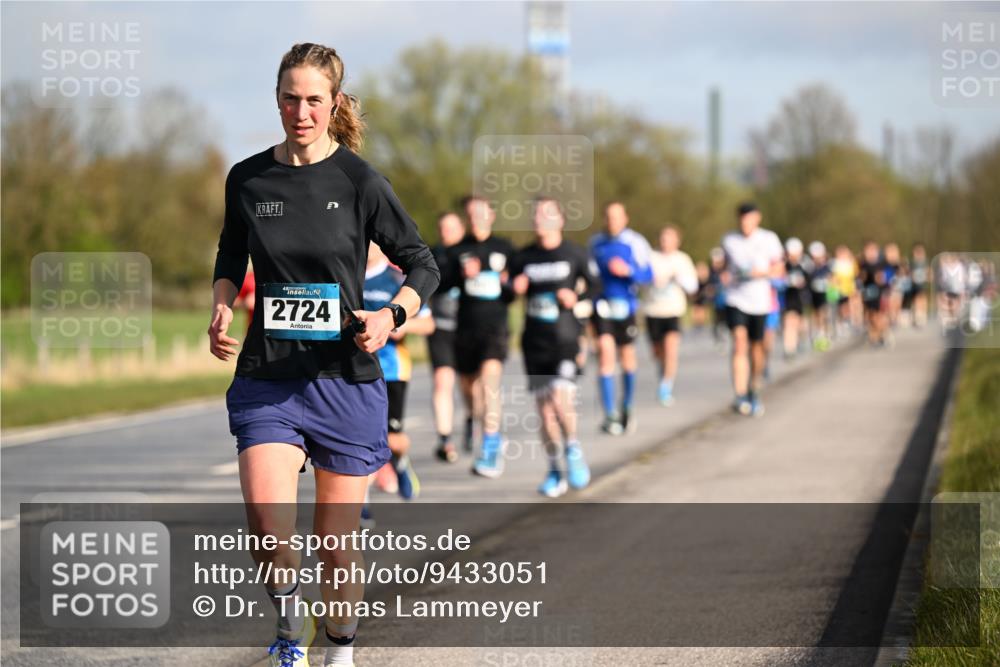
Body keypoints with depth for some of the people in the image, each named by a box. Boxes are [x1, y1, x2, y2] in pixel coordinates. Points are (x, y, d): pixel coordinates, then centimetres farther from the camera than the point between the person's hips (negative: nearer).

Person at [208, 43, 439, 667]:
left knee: (336, 542, 4)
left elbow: (424, 265, 2)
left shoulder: (360, 181, -5)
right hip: (267, 376, 1)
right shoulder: (248, 179, 4)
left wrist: (391, 316, -16)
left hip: (345, 377, -1)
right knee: (269, 532, -19)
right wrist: (222, 311, 1)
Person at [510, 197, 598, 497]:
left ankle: (573, 448, 7)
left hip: (565, 339, -3)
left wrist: (576, 296, -11)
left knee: (560, 398, -21)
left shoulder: (575, 254, 0)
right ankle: (555, 472, 18)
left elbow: (594, 284, 8)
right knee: (544, 408, 5)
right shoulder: (522, 258, 8)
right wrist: (515, 288, -7)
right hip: (535, 342, 3)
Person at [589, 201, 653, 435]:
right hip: (602, 307, 1)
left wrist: (628, 270, -24)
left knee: (627, 358, 10)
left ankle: (627, 408, 33)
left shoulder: (635, 243, -4)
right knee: (605, 351, -15)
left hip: (625, 307, -1)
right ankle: (610, 414, -15)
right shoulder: (596, 243, 7)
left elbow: (648, 275, -8)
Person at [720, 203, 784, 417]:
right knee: (740, 344, -17)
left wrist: (763, 273, -15)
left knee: (757, 349, 9)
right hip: (735, 300, 0)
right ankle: (740, 397, -24)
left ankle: (754, 393, 30)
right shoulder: (729, 240, 6)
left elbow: (779, 270, 4)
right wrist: (726, 275, 0)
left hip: (759, 301, 0)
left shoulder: (769, 239, 1)